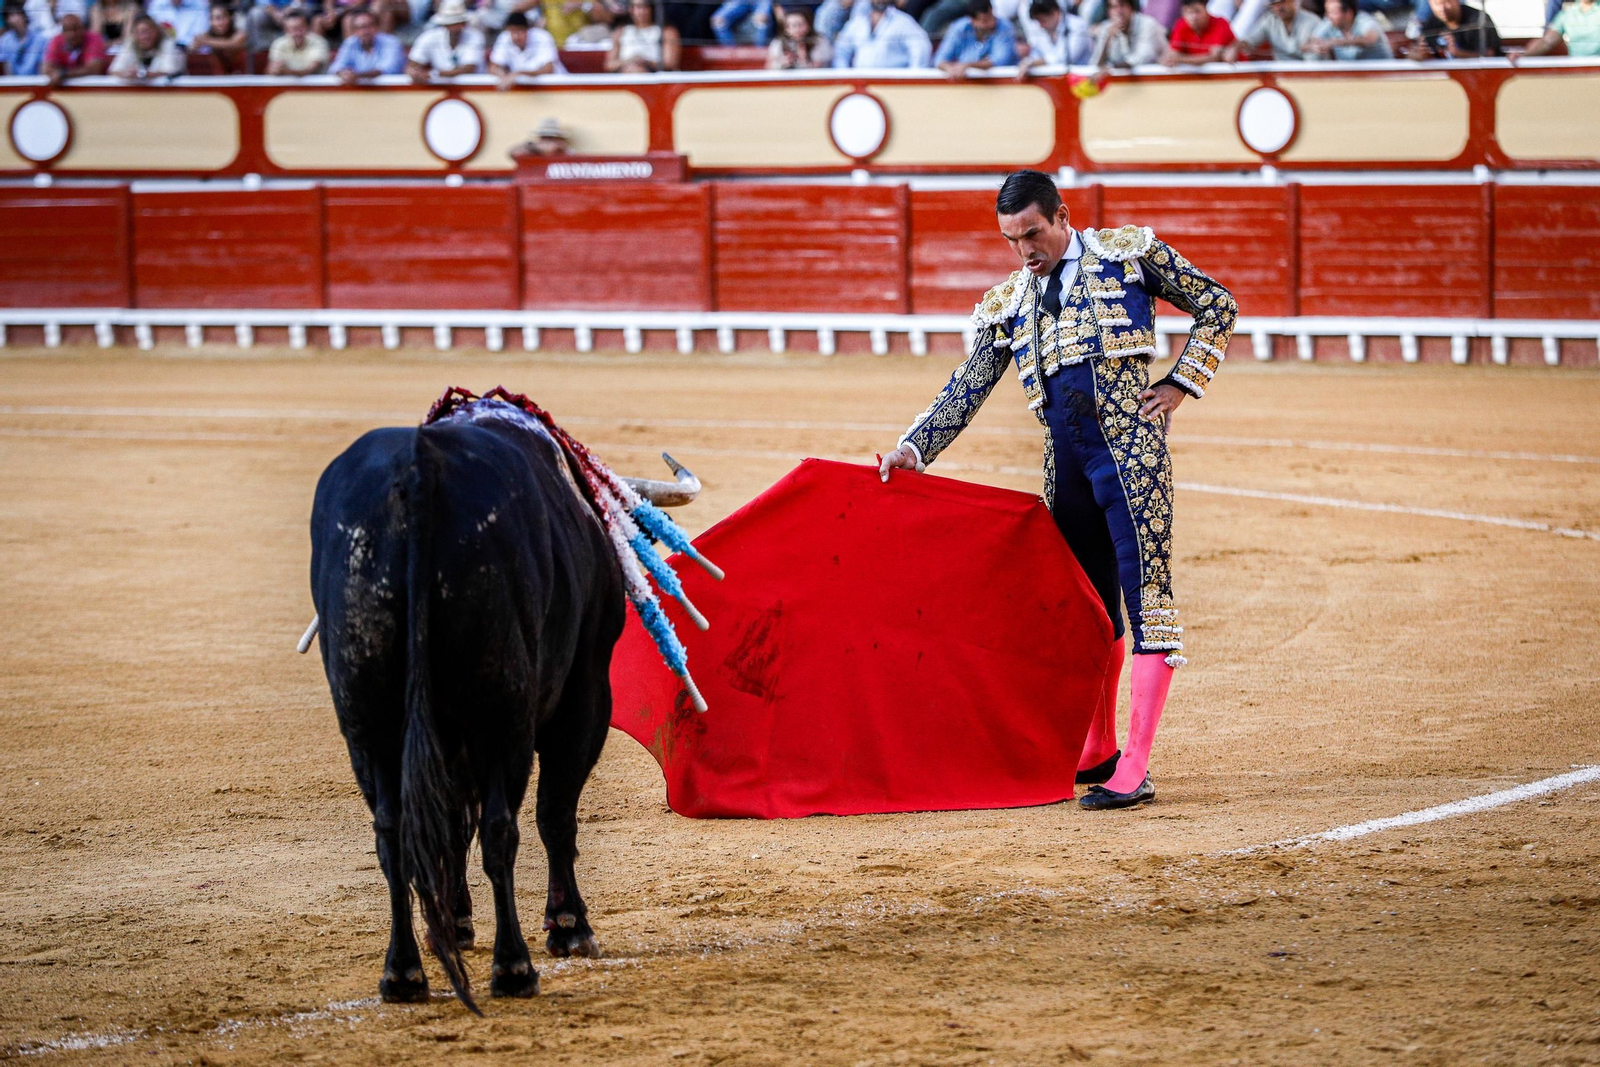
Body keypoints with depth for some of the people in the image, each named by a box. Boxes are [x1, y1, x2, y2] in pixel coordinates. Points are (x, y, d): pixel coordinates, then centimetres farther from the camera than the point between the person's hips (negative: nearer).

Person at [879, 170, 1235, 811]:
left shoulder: (1128, 253, 6)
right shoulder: (1008, 304, 16)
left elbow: (1216, 306, 11)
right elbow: (966, 391, 13)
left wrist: (1181, 383, 1)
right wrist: (914, 450, 0)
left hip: (1131, 447, -5)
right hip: (1065, 462, 5)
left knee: (1145, 595, -11)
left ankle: (1134, 770, -16)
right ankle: (1097, 752, 25)